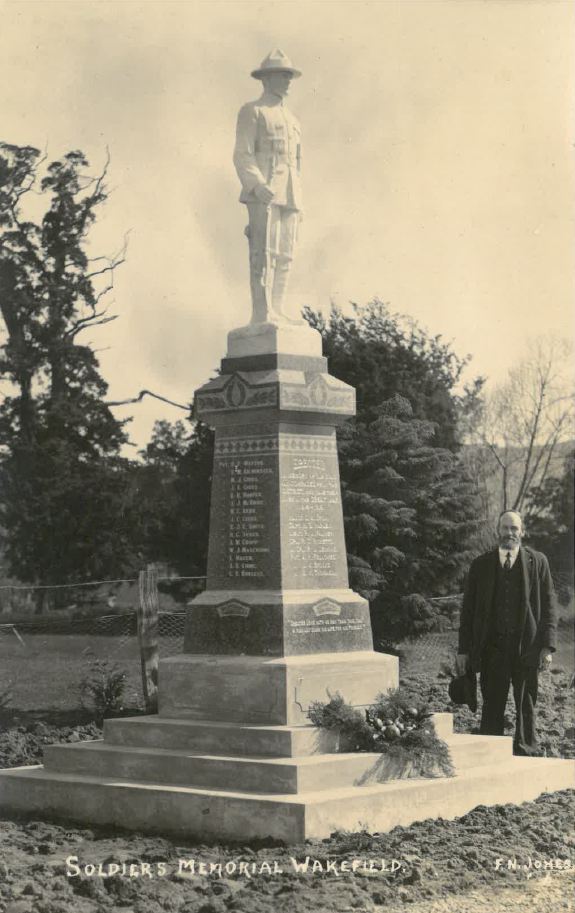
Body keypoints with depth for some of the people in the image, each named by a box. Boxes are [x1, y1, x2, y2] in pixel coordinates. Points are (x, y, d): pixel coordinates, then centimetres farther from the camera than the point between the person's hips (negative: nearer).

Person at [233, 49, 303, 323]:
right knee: (264, 252, -14)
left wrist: (298, 201, 17)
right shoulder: (251, 112, 3)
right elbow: (242, 155, -7)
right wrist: (257, 185, -23)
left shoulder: (292, 120, 25)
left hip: (289, 196, 7)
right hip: (262, 194, -7)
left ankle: (276, 313, 2)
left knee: (284, 255, 2)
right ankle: (262, 314, -17)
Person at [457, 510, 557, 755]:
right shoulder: (481, 565, 9)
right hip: (492, 647, 1)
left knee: (526, 706, 5)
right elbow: (468, 609, 9)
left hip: (526, 648, -1)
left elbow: (549, 606, 3)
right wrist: (463, 650, 4)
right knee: (492, 707, 2)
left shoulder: (537, 562, 6)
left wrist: (547, 646, -6)